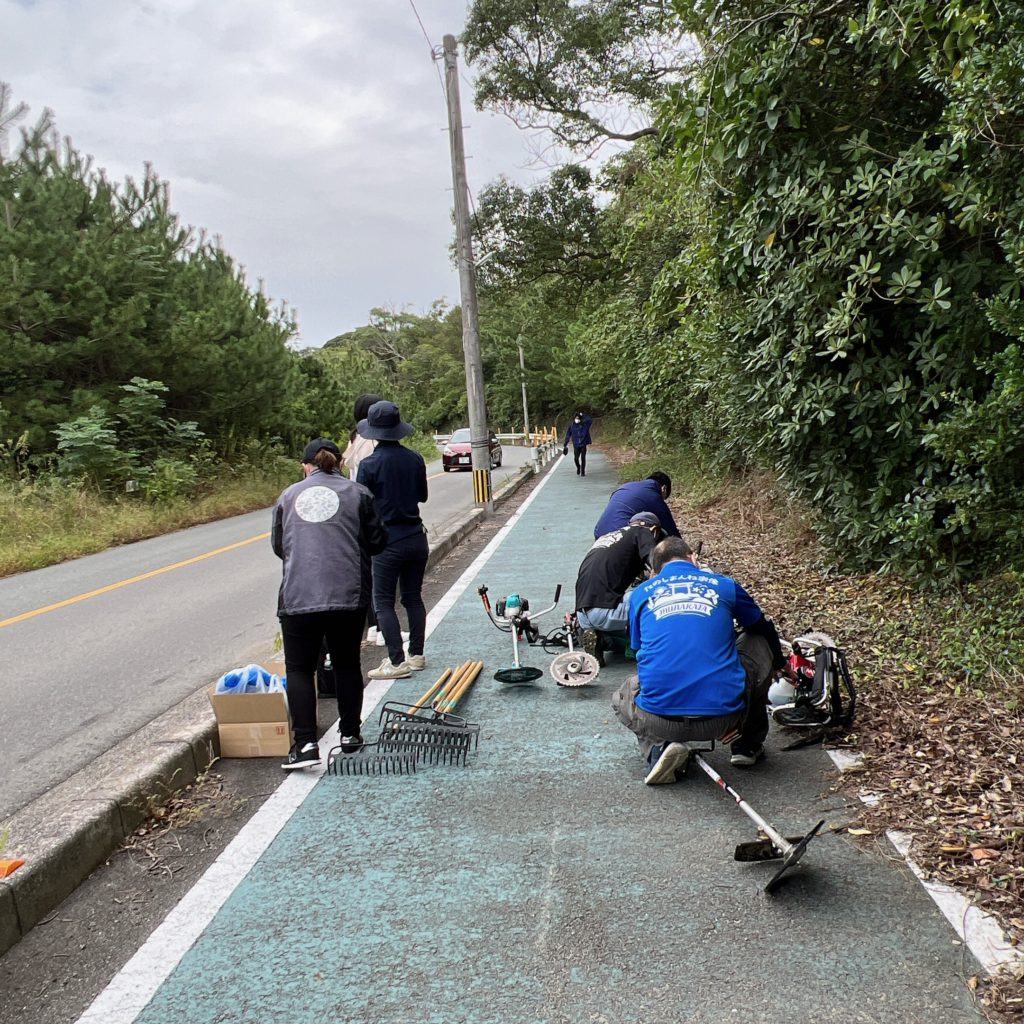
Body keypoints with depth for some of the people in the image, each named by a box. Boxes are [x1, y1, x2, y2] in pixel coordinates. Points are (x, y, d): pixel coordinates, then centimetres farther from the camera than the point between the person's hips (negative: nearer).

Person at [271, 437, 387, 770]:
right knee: (347, 664, 15)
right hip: (348, 595, 0)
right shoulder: (357, 493, 6)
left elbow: (277, 545, 19)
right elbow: (377, 542, 7)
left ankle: (305, 743, -2)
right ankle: (350, 734, 23)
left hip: (297, 596, 0)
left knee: (299, 668, 8)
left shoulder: (288, 496, 11)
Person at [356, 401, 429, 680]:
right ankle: (416, 655, 21)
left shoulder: (369, 464, -14)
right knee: (413, 597, 15)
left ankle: (397, 661, -2)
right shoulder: (415, 459, 0)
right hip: (416, 536, 5)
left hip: (388, 540, -5)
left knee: (383, 602, 3)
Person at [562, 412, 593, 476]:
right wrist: (565, 445, 2)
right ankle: (578, 467, 31)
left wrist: (583, 416, -10)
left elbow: (590, 420, -17)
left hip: (583, 444, -1)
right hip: (576, 445, 1)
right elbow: (568, 436, 3)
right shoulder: (571, 426, 0)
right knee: (576, 458, -1)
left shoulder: (584, 424, -1)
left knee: (583, 458, -3)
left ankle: (583, 471, 9)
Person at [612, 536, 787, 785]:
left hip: (659, 719, 1)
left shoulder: (640, 593, 15)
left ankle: (659, 747, 6)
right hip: (725, 716, 0)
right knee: (761, 643, 26)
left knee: (623, 697, 36)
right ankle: (747, 744, 31)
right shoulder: (724, 584, 12)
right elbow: (764, 629, 29)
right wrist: (779, 666, 52)